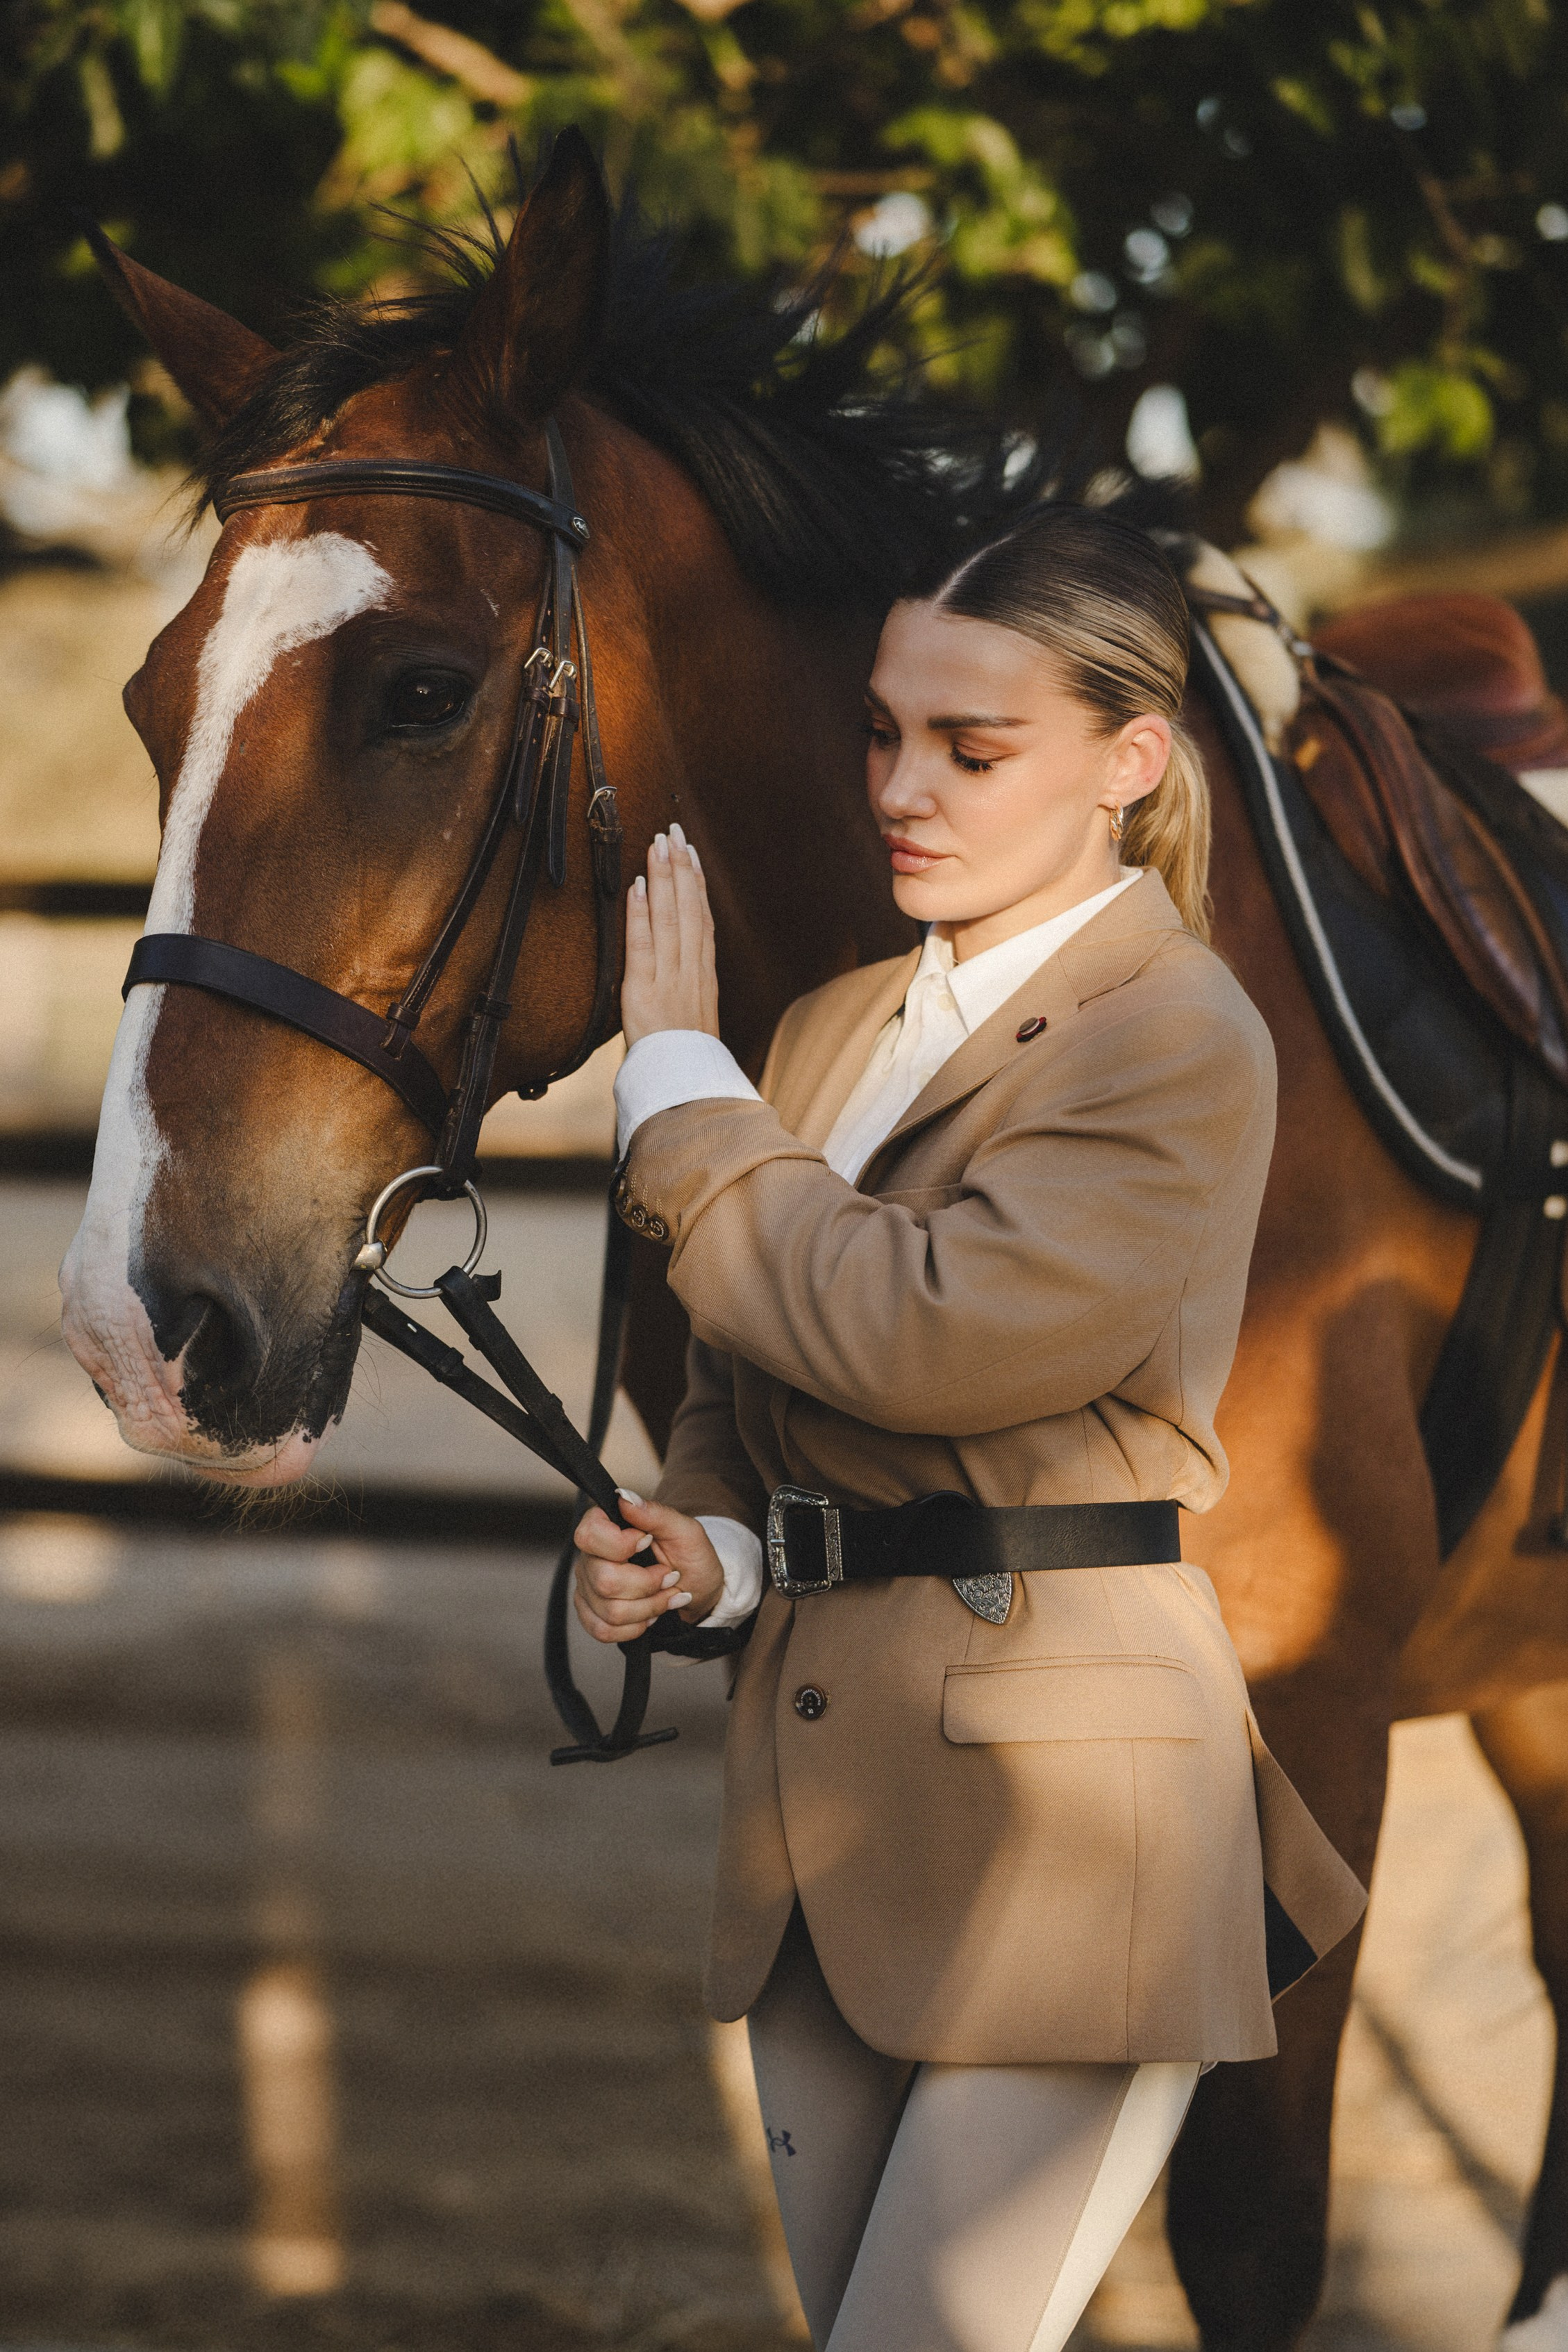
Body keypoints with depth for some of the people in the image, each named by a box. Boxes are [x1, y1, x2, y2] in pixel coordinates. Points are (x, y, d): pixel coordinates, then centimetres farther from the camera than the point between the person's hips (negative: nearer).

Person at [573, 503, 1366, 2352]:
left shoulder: (1181, 1043, -9)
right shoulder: (836, 1031, 14)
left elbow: (942, 1335, -22)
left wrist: (677, 1083, -11)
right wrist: (703, 1550, 0)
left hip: (1053, 1800, -8)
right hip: (820, 1813, 8)